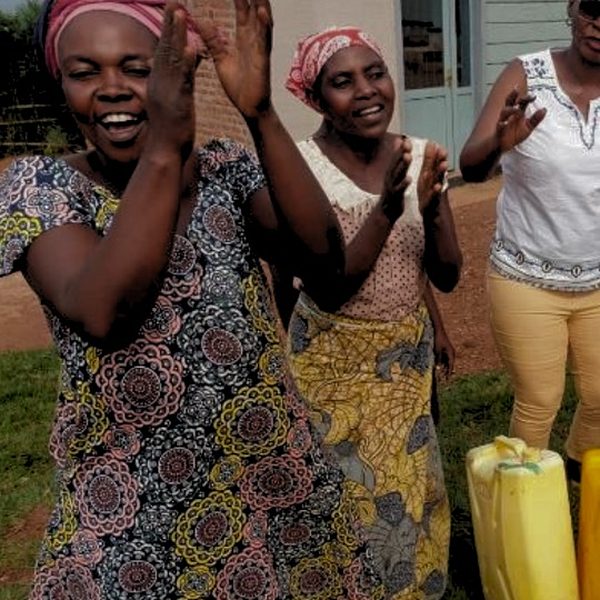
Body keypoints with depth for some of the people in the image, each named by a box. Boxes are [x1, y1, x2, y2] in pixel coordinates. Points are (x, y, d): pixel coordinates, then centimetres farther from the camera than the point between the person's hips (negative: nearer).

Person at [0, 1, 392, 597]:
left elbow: (324, 261, -16)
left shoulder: (228, 167, 0)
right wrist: (164, 148, -32)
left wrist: (260, 114, -25)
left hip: (269, 474, 3)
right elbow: (100, 314, -25)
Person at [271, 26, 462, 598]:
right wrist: (388, 208, -32)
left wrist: (430, 208, -23)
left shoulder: (420, 156, -6)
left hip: (408, 357, 5)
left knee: (409, 485, 20)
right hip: (333, 363, -4)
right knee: (351, 494, 10)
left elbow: (447, 276, -5)